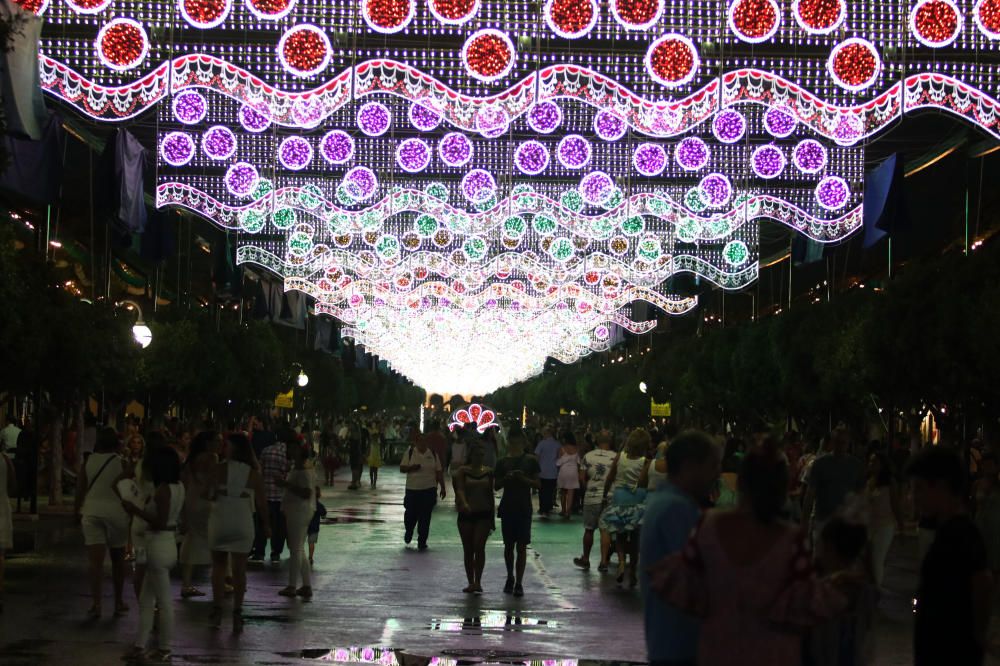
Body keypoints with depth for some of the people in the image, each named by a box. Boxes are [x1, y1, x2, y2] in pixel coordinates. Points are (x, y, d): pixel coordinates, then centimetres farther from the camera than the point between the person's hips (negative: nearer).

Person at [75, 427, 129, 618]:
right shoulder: (120, 463, -3)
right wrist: (130, 511, 6)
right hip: (115, 511, -1)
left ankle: (96, 604, -13)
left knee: (96, 561, -2)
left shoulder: (89, 461, 3)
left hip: (92, 511, 1)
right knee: (118, 558, 14)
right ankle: (118, 601, 20)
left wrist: (78, 511, 15)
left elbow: (80, 488, 5)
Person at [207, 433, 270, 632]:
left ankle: (217, 610, 10)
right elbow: (261, 503, 2)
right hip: (243, 524, 1)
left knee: (218, 566, 13)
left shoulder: (219, 469, -5)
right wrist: (266, 525, 14)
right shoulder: (254, 475, 0)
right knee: (239, 569, 6)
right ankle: (237, 614, 5)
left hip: (219, 522, -1)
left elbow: (210, 495, -8)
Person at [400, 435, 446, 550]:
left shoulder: (433, 454, 5)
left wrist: (442, 488, 6)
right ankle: (408, 533, 35)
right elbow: (402, 468, 1)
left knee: (425, 518, -1)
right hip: (412, 489, 0)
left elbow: (439, 472, 8)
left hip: (428, 489, 1)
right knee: (410, 515, 5)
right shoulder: (410, 452, 0)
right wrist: (411, 467, -19)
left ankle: (422, 542, 6)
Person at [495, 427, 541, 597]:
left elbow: (538, 484, 1)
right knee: (508, 545, 10)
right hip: (507, 507, 2)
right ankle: (510, 578, 26)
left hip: (524, 508, -2)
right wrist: (506, 478, -13)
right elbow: (497, 485, 6)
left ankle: (519, 583, -4)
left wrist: (524, 479, -15)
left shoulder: (530, 460, 1)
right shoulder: (503, 462, 6)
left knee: (521, 546, -5)